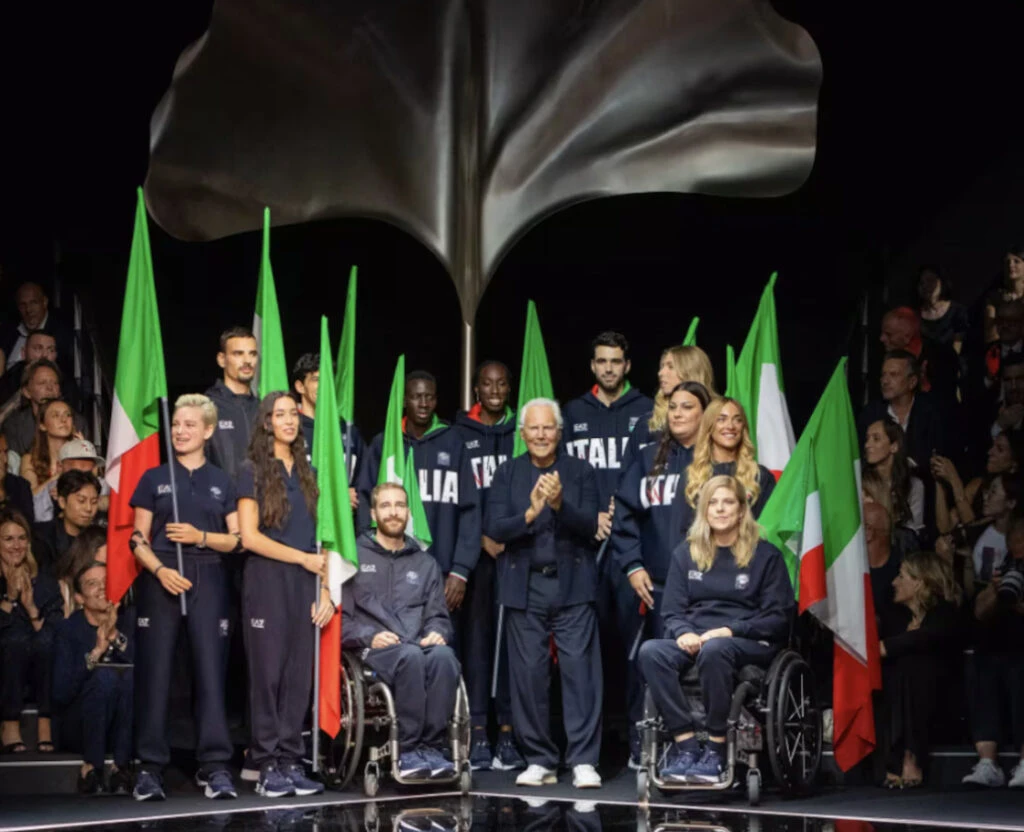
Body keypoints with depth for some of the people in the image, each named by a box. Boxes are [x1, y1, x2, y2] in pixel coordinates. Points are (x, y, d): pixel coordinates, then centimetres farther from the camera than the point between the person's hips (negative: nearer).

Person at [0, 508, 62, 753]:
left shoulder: (44, 584, 8)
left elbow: (55, 636, -2)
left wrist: (31, 606, -13)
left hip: (40, 673, 2)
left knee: (46, 637, -29)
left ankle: (46, 724, -27)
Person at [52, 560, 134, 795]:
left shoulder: (129, 619, 3)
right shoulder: (68, 629, -2)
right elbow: (60, 694, -15)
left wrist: (116, 637, -21)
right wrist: (96, 651, -23)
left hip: (127, 727, 2)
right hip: (81, 729, -2)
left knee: (132, 674, -27)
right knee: (104, 675, -29)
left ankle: (122, 768, -21)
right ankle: (90, 768, -18)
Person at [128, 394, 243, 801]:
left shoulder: (222, 482, 12)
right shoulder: (154, 479, 10)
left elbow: (236, 540, 8)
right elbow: (139, 540, 5)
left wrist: (201, 536, -10)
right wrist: (160, 570, -13)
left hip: (208, 580, 0)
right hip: (161, 580, 0)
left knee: (211, 670, -5)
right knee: (155, 671, -3)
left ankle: (214, 766, -4)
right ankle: (150, 767, 1)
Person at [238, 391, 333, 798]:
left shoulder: (307, 473, 15)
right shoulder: (253, 471, 1)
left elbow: (319, 538, 13)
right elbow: (249, 536, -8)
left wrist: (326, 589, 4)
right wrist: (303, 558, -9)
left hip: (304, 583, 5)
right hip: (268, 580, -4)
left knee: (299, 674, 2)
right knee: (268, 672, -4)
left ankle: (290, 761, 6)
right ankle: (267, 766, 1)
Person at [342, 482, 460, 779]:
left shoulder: (425, 563, 25)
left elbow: (438, 616, 21)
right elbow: (340, 617, 3)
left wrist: (437, 633, -3)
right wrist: (370, 636, -13)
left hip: (420, 646, 3)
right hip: (372, 651, -3)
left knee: (443, 655, -34)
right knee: (411, 656, -38)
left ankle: (433, 746, -31)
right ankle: (408, 749, -32)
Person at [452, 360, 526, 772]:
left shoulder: (521, 432, 11)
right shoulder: (458, 434, 6)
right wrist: (482, 538, -8)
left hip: (516, 548, 1)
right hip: (474, 549, -1)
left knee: (512, 636, 0)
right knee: (477, 634, -2)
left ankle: (508, 733, 3)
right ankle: (478, 733, 0)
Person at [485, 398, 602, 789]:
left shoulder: (581, 471, 6)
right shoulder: (507, 473, 8)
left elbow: (589, 525, -5)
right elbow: (494, 528, -3)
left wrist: (559, 504, -23)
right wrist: (530, 514, -20)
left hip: (572, 585, -1)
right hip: (525, 587, 1)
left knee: (580, 669, -6)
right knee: (528, 673, 2)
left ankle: (584, 761, -3)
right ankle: (539, 761, 11)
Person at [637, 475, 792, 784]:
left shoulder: (765, 555, 7)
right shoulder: (686, 553, 17)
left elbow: (779, 618, 0)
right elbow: (671, 610, 14)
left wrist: (730, 630, -14)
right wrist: (683, 633, -10)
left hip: (749, 644, -3)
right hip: (692, 640, 4)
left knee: (714, 650, -39)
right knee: (651, 651, -30)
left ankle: (716, 748, -30)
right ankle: (686, 744, -33)